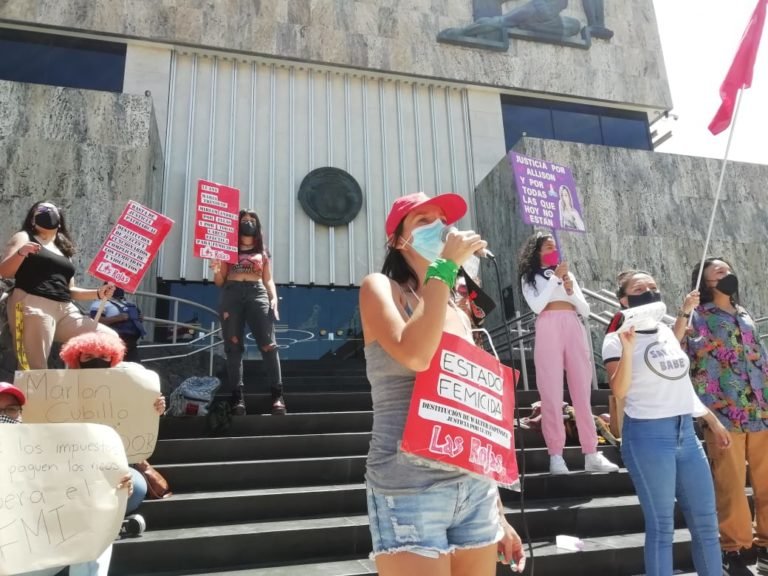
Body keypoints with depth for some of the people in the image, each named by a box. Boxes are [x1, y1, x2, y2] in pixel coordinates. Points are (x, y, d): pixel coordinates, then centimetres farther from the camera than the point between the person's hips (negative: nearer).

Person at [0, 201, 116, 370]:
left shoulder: (64, 250, 26)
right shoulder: (24, 237, 13)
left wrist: (98, 293, 10)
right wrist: (20, 253, -18)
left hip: (66, 311, 5)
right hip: (33, 307, -5)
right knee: (35, 370, -13)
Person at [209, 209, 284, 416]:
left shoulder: (262, 251, 21)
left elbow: (268, 279, 15)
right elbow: (220, 281, 16)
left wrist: (274, 298, -2)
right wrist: (216, 271, -6)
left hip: (257, 293, 0)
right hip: (231, 294, 1)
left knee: (268, 344, -13)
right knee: (234, 347, -4)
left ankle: (277, 395, -15)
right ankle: (238, 397, -3)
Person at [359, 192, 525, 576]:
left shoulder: (459, 315, 14)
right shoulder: (379, 287, -2)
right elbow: (415, 356, -23)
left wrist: (498, 513, 17)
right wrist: (445, 268, -14)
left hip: (476, 488, 6)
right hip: (409, 493, -6)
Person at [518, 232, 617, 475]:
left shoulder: (568, 274, 24)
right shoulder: (529, 277, 13)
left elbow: (585, 310, 17)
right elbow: (536, 306, -5)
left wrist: (571, 291, 1)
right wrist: (555, 278, -4)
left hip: (574, 329, 4)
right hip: (548, 329, -4)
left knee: (583, 392, 1)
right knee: (551, 393, -7)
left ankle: (591, 454, 4)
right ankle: (556, 456, -6)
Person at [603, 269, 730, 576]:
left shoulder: (667, 331, 11)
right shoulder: (616, 339, -8)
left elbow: (682, 382, 19)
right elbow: (619, 391, -18)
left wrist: (713, 421, 22)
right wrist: (627, 348, -28)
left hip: (685, 431, 7)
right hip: (647, 436, -6)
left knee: (706, 521, 13)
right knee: (661, 525, 1)